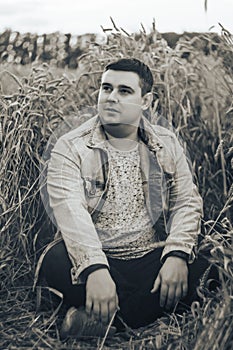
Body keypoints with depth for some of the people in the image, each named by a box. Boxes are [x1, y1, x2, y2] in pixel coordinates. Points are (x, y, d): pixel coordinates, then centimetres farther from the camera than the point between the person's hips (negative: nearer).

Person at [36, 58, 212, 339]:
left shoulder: (167, 144, 9)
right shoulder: (71, 148, -2)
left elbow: (186, 202, 2)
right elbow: (70, 210, -17)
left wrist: (176, 254, -18)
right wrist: (95, 269, -33)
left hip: (151, 260, 3)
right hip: (94, 260, -2)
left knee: (201, 268, -26)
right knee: (56, 261, -33)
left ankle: (100, 318, -20)